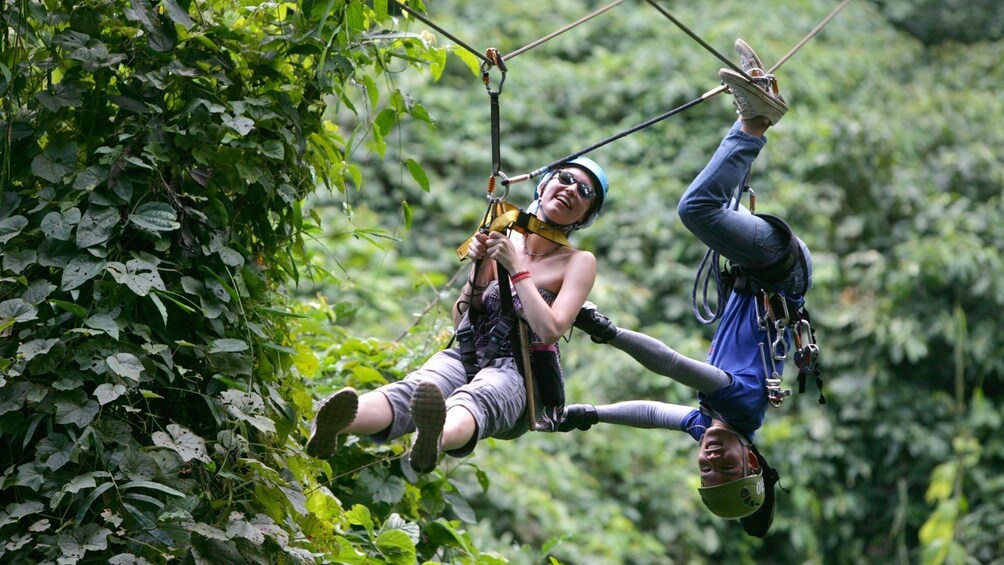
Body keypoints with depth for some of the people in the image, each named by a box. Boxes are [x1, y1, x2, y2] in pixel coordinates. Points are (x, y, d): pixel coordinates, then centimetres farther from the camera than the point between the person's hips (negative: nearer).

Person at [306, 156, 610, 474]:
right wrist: (479, 270, 0)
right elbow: (461, 322, 16)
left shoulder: (579, 263, 6)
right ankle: (332, 425, -67)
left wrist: (516, 267, -10)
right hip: (466, 357, 3)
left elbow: (549, 330, -11)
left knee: (474, 400, -41)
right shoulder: (501, 238, 17)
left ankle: (435, 440, -79)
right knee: (411, 390, -33)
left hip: (517, 373, -3)